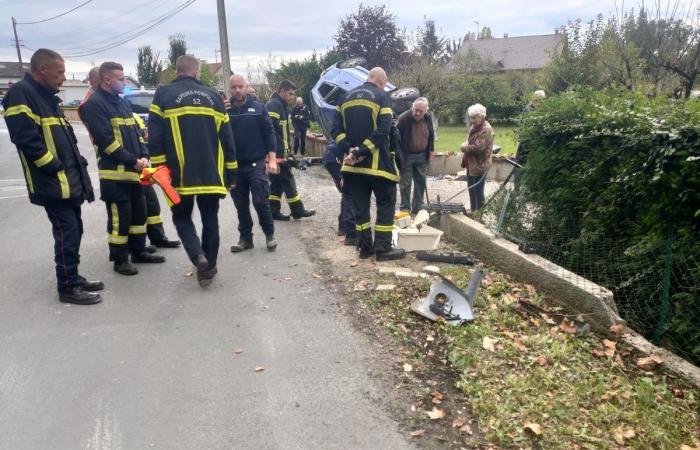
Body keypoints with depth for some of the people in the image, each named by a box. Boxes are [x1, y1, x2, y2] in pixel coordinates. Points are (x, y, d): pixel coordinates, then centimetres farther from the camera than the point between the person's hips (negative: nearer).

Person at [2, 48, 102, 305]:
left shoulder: (47, 96, 19)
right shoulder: (21, 94, -11)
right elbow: (26, 139, -21)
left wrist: (77, 164, 11)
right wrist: (57, 169, -18)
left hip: (69, 181, 9)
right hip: (52, 183, -9)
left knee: (74, 231, 14)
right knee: (67, 233, -6)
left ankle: (73, 277, 26)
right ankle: (68, 288, 4)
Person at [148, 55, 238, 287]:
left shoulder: (163, 95, 1)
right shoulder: (213, 96, 8)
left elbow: (155, 137, -5)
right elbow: (227, 138, 7)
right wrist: (231, 172, 12)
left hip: (181, 174, -2)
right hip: (211, 174, 2)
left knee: (182, 218, 14)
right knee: (210, 220, 13)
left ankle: (198, 257, -7)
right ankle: (209, 266, 17)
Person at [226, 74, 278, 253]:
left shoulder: (258, 107, 1)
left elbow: (269, 133, 1)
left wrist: (272, 159, -6)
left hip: (256, 163, -3)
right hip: (234, 165, 3)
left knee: (260, 201, -7)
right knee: (241, 205, 9)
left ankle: (270, 234, 11)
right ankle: (245, 238, 20)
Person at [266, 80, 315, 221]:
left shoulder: (282, 106, 19)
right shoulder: (274, 105, -13)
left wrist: (286, 150, 19)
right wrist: (281, 152, -24)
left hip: (280, 152, 10)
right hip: (277, 153, -10)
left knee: (277, 182, 11)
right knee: (287, 180, -3)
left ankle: (274, 212, 16)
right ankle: (298, 210, 5)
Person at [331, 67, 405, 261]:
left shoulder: (345, 98, 12)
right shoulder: (382, 97, -4)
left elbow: (336, 130, 5)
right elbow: (382, 131, -16)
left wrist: (350, 149, -7)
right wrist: (360, 152, -17)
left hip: (353, 163, 5)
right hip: (377, 162, -5)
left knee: (360, 205, 12)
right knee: (386, 204, 5)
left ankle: (365, 247, 17)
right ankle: (383, 248, 4)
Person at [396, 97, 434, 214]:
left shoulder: (428, 118, -4)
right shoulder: (404, 118, -20)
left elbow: (431, 135, 12)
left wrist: (431, 150, 11)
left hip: (422, 155, 5)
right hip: (406, 156, -5)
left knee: (421, 182, 10)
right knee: (405, 184, 0)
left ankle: (417, 208, 21)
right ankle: (405, 208, 10)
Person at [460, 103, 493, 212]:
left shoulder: (486, 129, -20)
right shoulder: (474, 126, 10)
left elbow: (478, 147, -27)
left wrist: (464, 147, -12)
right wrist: (465, 146, 0)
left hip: (479, 166, -10)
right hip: (471, 164, 10)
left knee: (478, 192, -1)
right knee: (471, 190, 19)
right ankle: (473, 211, 34)